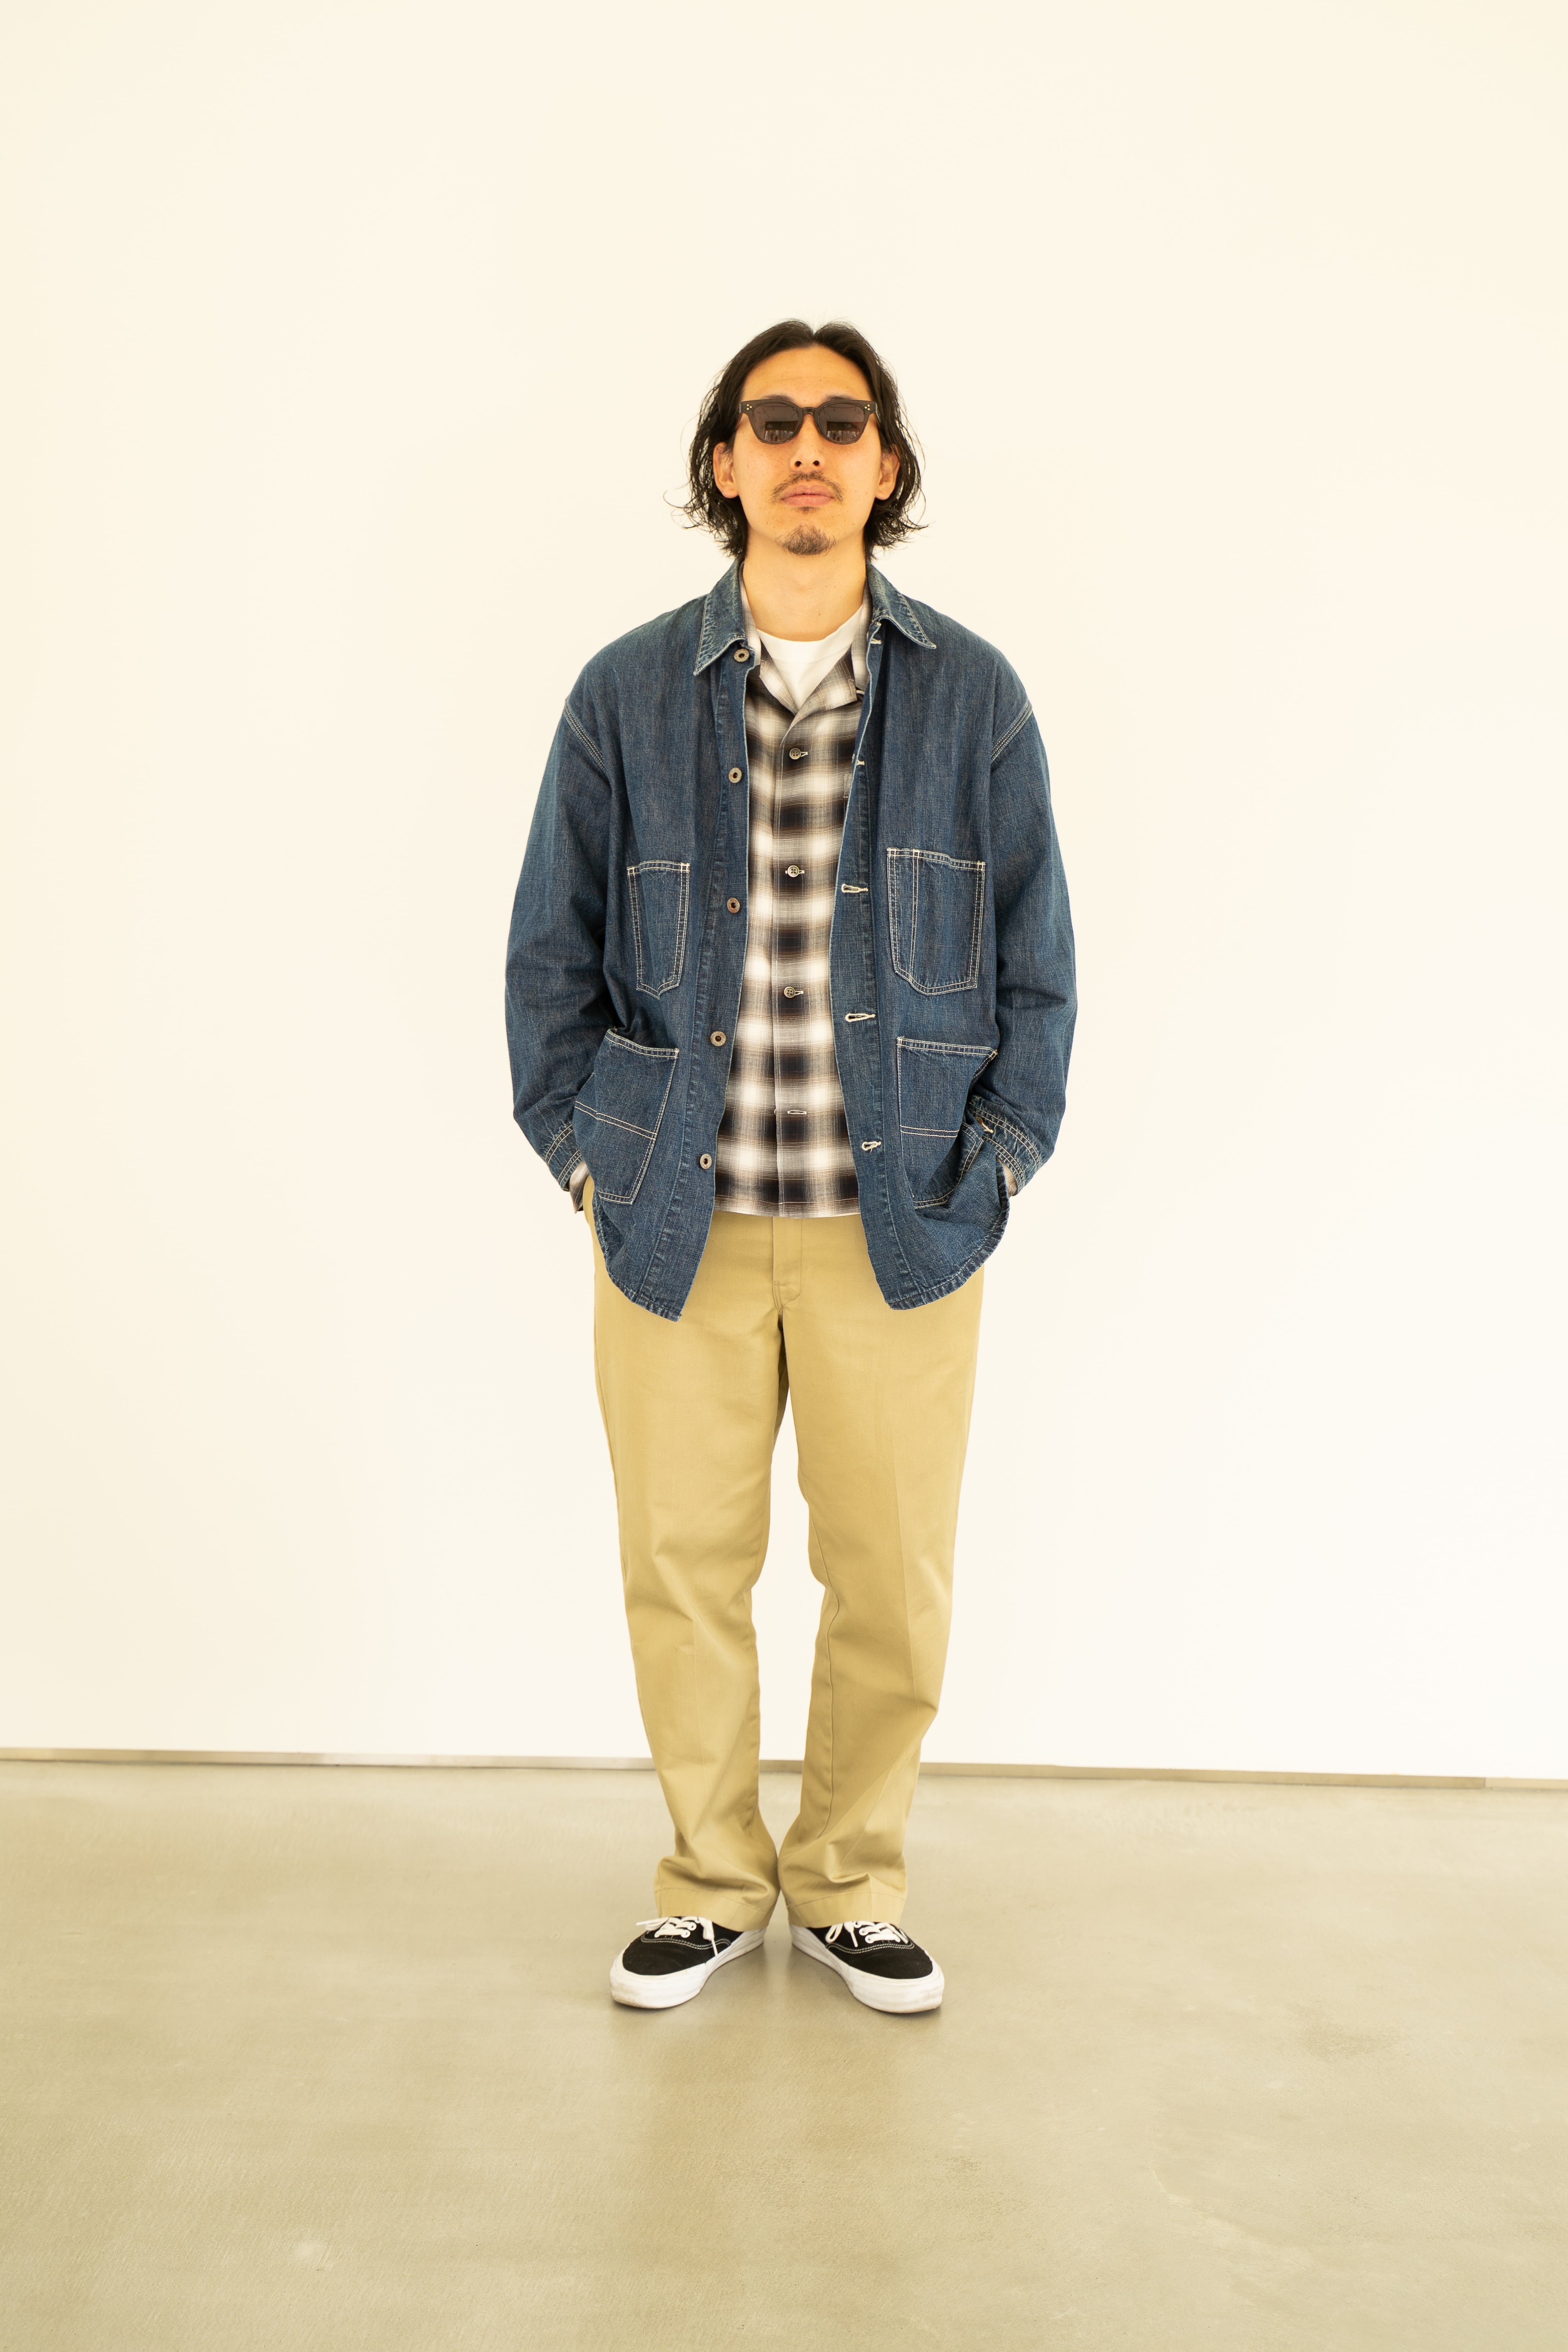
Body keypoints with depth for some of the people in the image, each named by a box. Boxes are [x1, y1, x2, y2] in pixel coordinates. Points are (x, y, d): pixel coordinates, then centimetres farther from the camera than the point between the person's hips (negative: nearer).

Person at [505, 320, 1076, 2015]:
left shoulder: (973, 698, 3)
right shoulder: (626, 695, 4)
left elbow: (1035, 963, 7)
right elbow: (550, 951, 8)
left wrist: (996, 1166, 0)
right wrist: (588, 1157, 2)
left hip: (904, 1224, 0)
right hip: (673, 1220, 0)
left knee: (894, 1578, 7)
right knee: (683, 1570, 8)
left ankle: (849, 1885, 31)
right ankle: (713, 1881, 31)